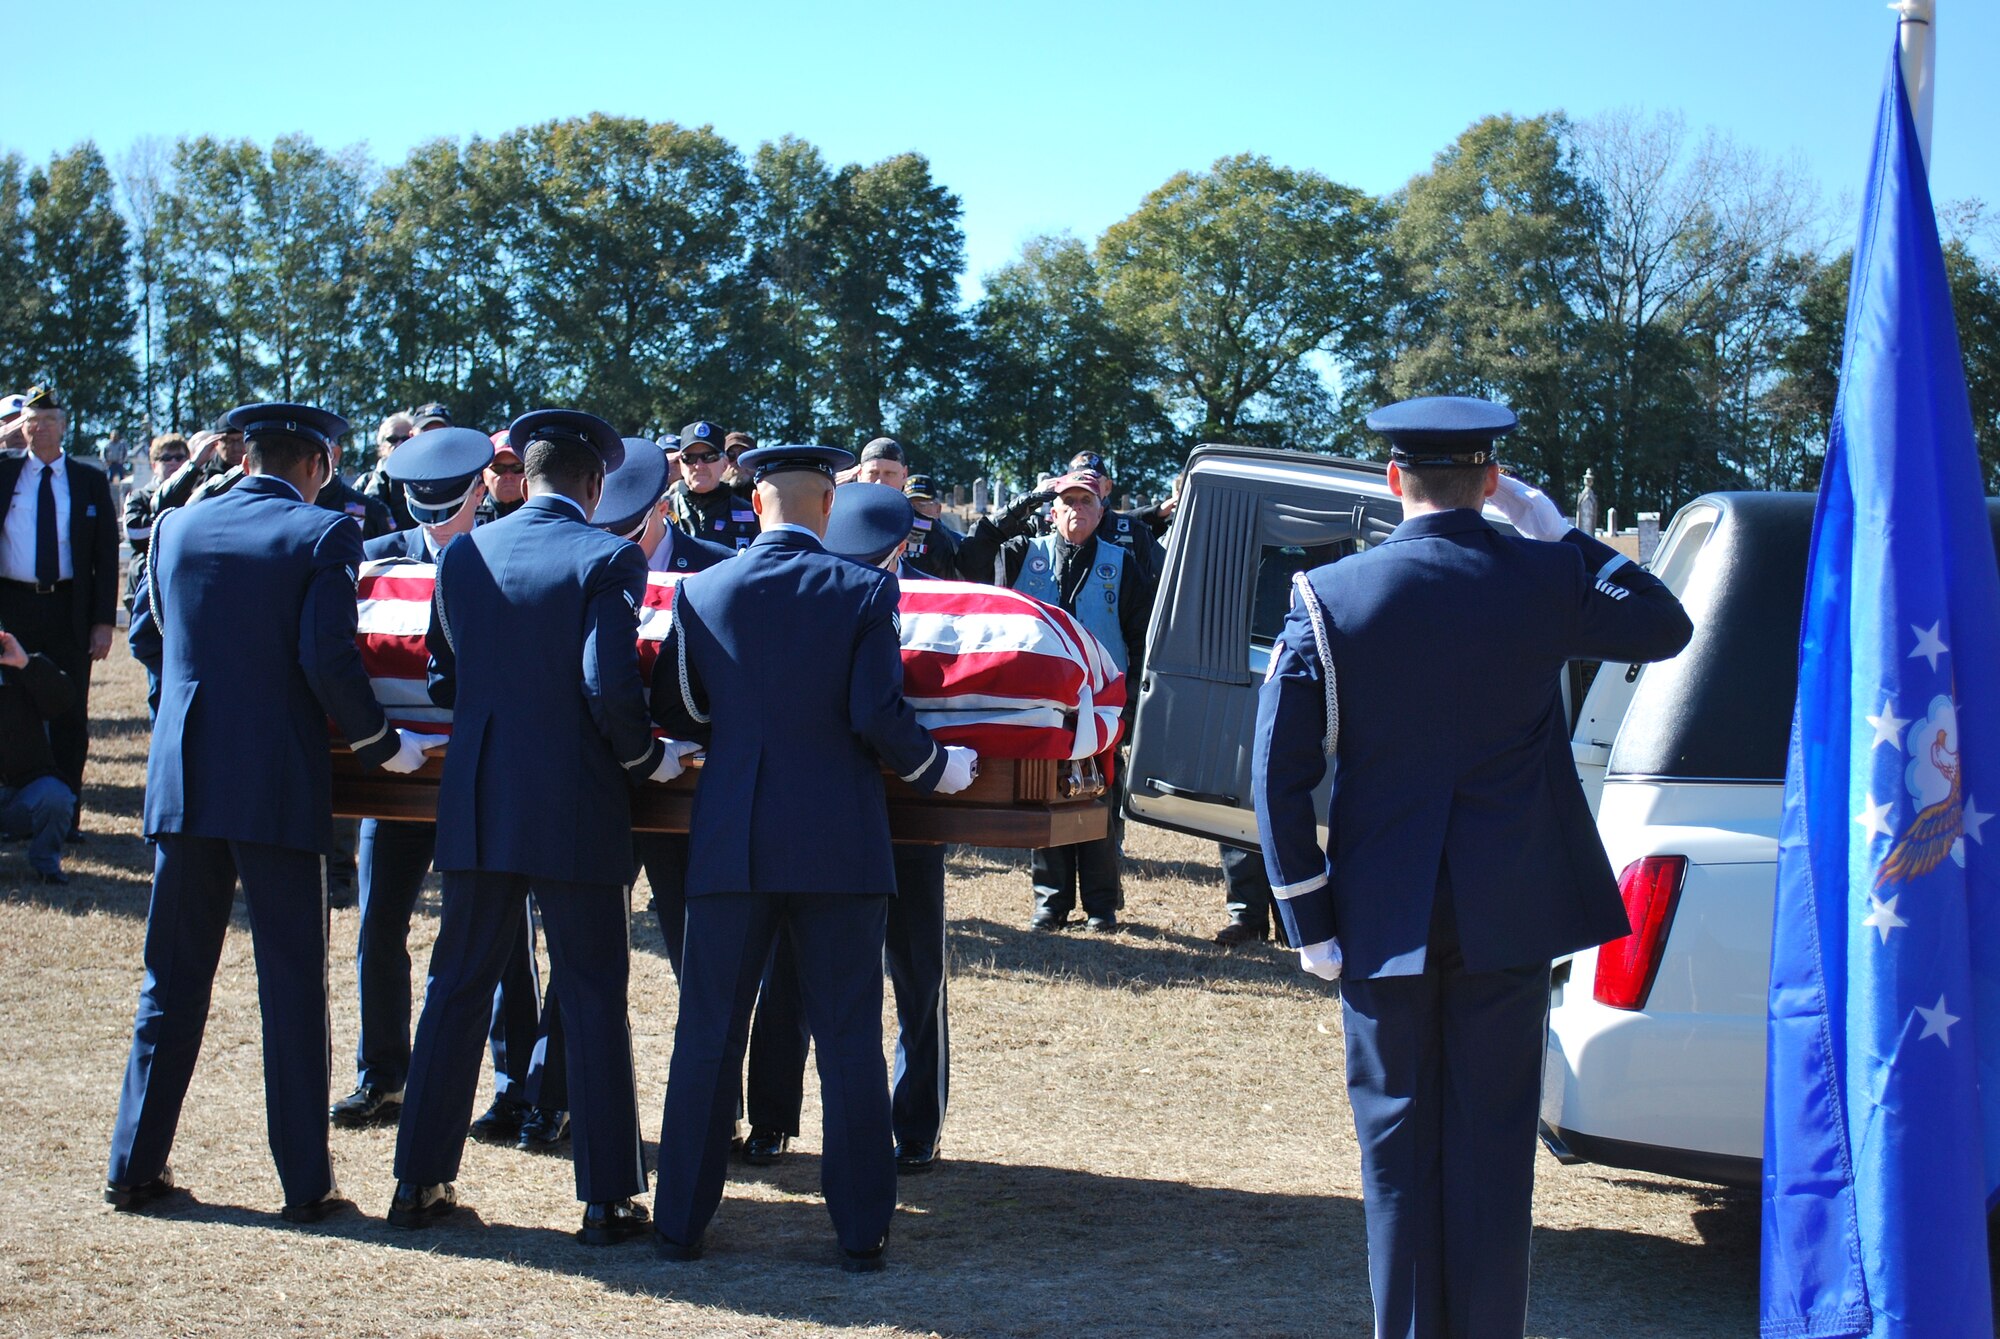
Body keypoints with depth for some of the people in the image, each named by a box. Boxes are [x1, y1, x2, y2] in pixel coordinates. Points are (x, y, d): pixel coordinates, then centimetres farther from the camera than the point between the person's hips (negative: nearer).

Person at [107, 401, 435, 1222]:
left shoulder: (175, 528, 7)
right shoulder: (324, 535, -7)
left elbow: (145, 639, 16)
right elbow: (328, 660, -15)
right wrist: (383, 746, -2)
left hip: (183, 783, 4)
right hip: (281, 785, -4)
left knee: (173, 978, 12)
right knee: (293, 985, 3)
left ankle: (136, 1166, 16)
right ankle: (305, 1181, 5)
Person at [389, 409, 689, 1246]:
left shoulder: (465, 554, 5)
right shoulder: (607, 560, -9)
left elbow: (442, 680, 11)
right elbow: (612, 683, -18)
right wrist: (646, 759, -1)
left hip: (477, 801, 4)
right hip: (576, 809, -4)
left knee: (457, 989, 13)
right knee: (593, 998, 4)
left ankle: (421, 1182, 17)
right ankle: (607, 1199, 7)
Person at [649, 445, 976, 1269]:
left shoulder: (702, 592, 1)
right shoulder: (865, 592, -5)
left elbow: (675, 712, 8)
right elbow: (878, 715, -11)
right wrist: (938, 770, 7)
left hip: (732, 841, 1)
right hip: (841, 844, -1)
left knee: (708, 1036, 9)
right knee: (849, 1042, 5)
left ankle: (682, 1224, 13)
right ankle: (861, 1231, 9)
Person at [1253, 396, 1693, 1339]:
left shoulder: (1329, 599, -7)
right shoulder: (1546, 579, -6)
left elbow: (1279, 773, -7)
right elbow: (1664, 625, 14)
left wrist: (1310, 921, -1)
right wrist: (1557, 532, 14)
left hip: (1385, 918, 0)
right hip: (1510, 909, 0)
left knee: (1397, 1141, 10)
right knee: (1492, 1139, 7)